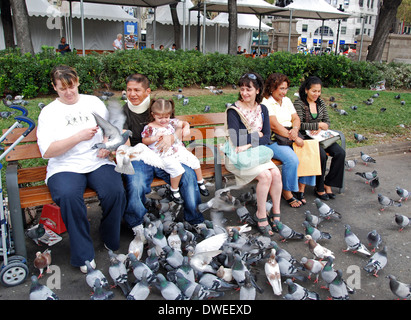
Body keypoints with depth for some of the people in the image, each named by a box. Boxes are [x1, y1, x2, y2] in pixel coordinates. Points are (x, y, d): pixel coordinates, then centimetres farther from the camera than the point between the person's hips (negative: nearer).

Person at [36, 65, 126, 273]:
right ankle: (84, 256, -16)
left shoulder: (94, 102, 15)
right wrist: (79, 137, -15)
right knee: (69, 196, -34)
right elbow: (47, 151, -6)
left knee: (115, 191, -28)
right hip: (65, 167, -2)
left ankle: (112, 244, -2)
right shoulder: (49, 112, 6)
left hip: (98, 163, 2)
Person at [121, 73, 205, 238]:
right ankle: (137, 227, -9)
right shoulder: (123, 112, 4)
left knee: (188, 174, -22)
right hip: (137, 158, -2)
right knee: (136, 185, -33)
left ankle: (196, 220, -7)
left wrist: (171, 137, -19)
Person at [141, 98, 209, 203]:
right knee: (177, 169, -28)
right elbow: (144, 140, 1)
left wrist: (186, 128, -13)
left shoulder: (171, 122, 3)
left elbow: (185, 123, 10)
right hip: (164, 155, -5)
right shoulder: (150, 128, -5)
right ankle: (174, 191, -2)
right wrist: (154, 138, -17)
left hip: (178, 149, 5)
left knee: (195, 161, -2)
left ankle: (200, 183, 23)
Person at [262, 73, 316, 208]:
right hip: (273, 141, -7)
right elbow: (275, 126, -16)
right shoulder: (266, 103, -6)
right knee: (292, 159, -30)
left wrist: (295, 130, -9)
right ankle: (287, 193, -11)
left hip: (291, 138, 7)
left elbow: (296, 118, 15)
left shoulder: (286, 100, 20)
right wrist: (294, 138, -18)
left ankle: (301, 188, -5)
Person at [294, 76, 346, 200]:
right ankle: (319, 188, -11)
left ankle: (328, 184, -3)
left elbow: (327, 122, 11)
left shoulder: (321, 102, 12)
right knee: (322, 155, -31)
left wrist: (320, 129, -12)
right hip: (305, 138, -6)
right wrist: (318, 125, -13)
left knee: (340, 153, -15)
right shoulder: (299, 103, -7)